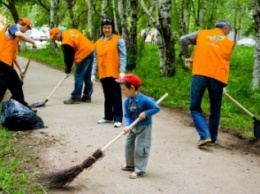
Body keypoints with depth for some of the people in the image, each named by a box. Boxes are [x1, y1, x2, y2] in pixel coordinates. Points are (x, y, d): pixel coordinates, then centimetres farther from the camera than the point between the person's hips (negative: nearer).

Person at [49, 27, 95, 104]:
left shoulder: (66, 41, -15)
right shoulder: (69, 31, 11)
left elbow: (68, 57, -9)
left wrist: (68, 70, 4)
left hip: (84, 54, -9)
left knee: (78, 77, -4)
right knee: (87, 77, 13)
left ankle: (75, 98, 0)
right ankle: (87, 96, 19)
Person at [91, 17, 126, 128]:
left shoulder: (118, 40, -4)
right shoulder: (98, 42, 11)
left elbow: (123, 57, -8)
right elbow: (96, 59, 13)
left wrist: (122, 71, -17)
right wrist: (93, 73, 9)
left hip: (115, 73, -5)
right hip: (103, 74, 5)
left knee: (116, 97, -1)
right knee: (107, 97, 15)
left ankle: (118, 119, 3)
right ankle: (108, 117, 25)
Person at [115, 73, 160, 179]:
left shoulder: (144, 100, -25)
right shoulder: (127, 102, -7)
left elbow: (156, 108, -21)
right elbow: (127, 116, -11)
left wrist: (146, 113, -29)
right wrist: (127, 126, -28)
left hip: (144, 128, -7)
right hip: (133, 127, 7)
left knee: (140, 149, -4)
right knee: (129, 146, 17)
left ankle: (139, 170, 6)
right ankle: (130, 165, 37)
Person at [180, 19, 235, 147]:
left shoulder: (201, 34, 14)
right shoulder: (229, 43, 15)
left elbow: (183, 40, 5)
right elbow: (225, 60, 15)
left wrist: (188, 57, 16)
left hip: (200, 74, -1)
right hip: (218, 77, 1)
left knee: (195, 108, 8)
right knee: (215, 110, 18)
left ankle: (205, 135, -7)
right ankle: (213, 138, 27)